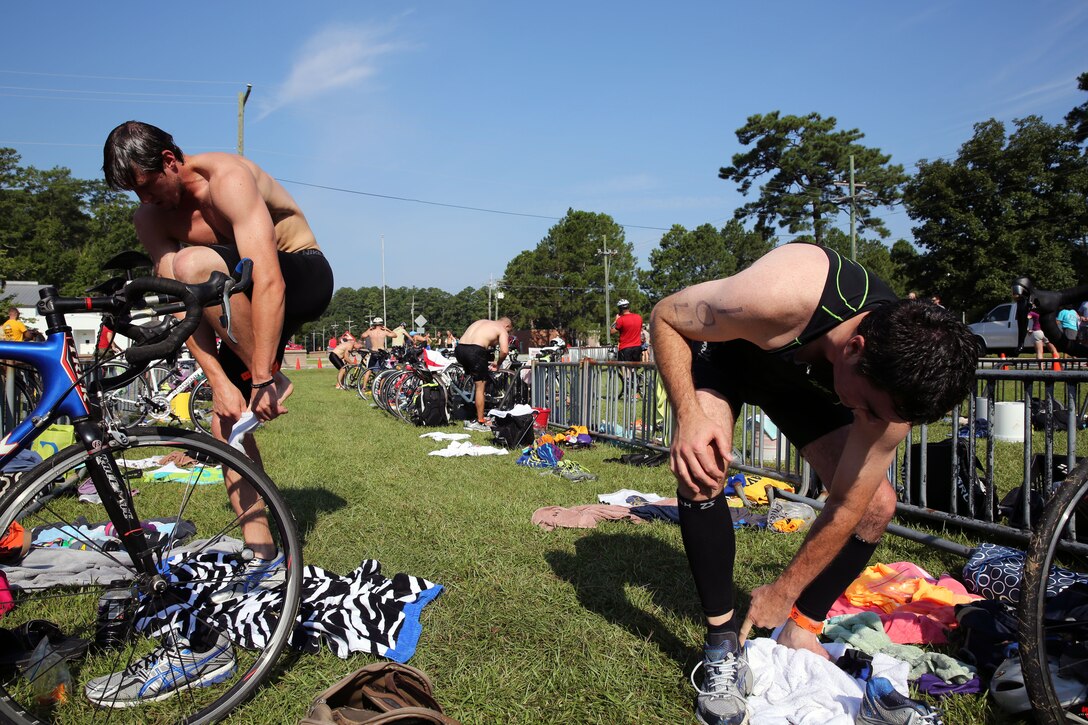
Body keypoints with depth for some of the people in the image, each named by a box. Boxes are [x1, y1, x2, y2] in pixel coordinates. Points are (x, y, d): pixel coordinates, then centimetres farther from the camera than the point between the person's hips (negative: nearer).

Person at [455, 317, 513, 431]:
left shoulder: (481, 322, 30)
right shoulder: (502, 330, 10)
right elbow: (504, 350, -8)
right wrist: (497, 363, 10)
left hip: (459, 348, 7)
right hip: (475, 350, -7)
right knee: (480, 387, 4)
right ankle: (480, 422, 8)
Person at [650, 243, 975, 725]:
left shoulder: (896, 383, -29)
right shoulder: (784, 296, -45)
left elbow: (847, 505, -18)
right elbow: (665, 317, -28)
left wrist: (782, 593, -10)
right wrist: (689, 413, -43)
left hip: (804, 383, 4)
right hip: (729, 353, -3)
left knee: (877, 505, -9)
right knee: (700, 470, -31)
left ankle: (800, 628, 12)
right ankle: (722, 638, -12)